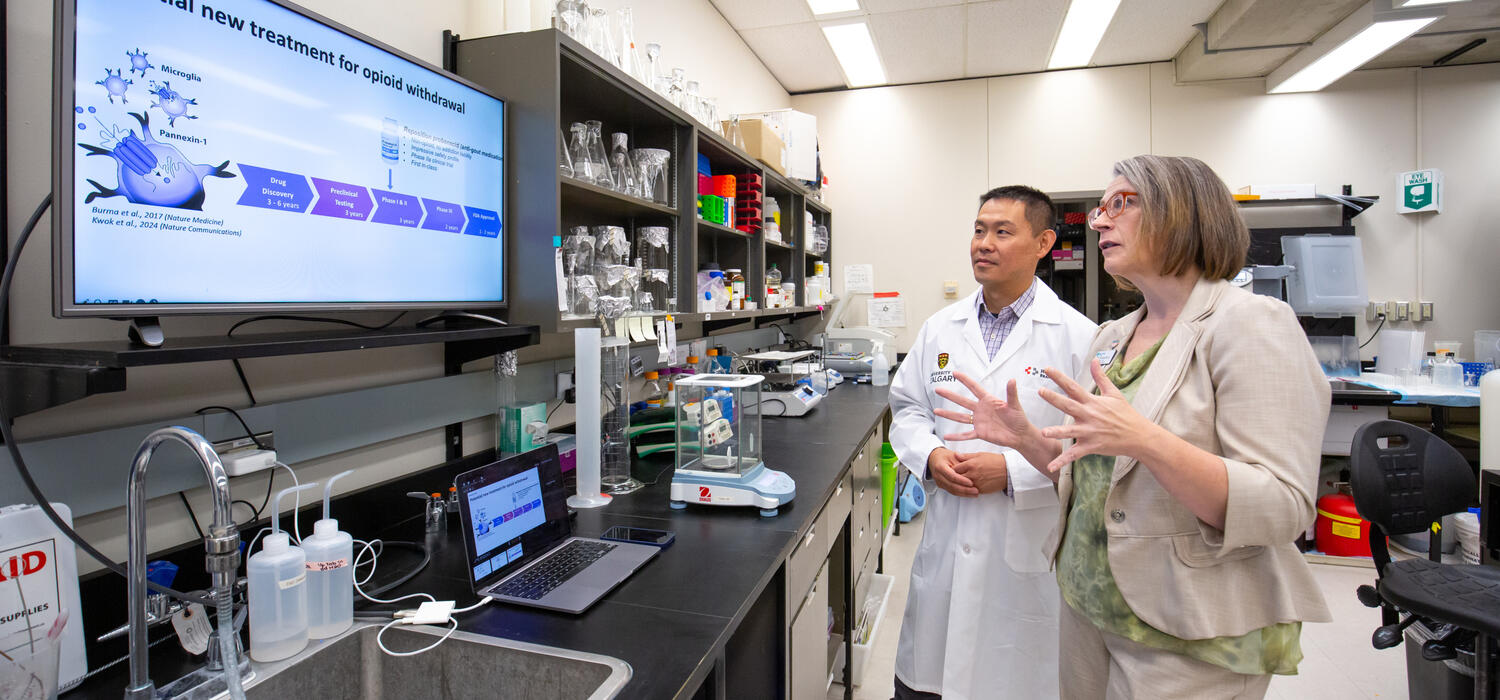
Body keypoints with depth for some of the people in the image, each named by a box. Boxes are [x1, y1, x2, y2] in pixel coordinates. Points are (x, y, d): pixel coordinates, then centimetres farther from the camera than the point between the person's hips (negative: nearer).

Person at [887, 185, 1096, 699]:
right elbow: (907, 408, 12)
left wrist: (1013, 471, -18)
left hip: (1031, 551, -3)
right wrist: (929, 455, -7)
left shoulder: (1077, 335, -8)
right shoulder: (940, 329, 6)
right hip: (946, 544, 4)